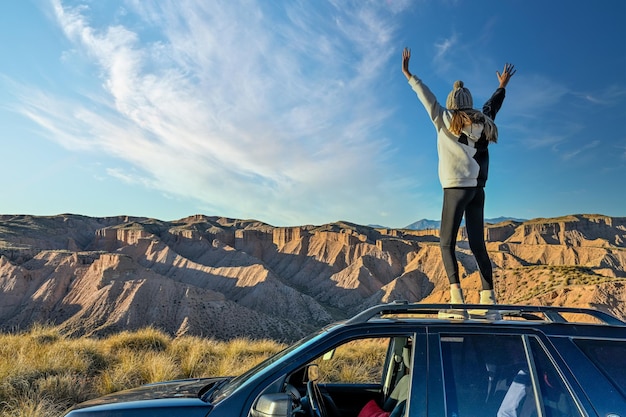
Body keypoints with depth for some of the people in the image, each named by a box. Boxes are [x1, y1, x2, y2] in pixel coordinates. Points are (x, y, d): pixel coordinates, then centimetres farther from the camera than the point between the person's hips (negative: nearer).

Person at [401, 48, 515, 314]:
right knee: (477, 244, 9)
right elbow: (493, 105, 31)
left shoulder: (444, 120, 0)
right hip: (477, 189, 5)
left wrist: (407, 73, 15)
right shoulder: (482, 122, 12)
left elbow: (426, 96, 6)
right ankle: (488, 295, 6)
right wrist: (502, 86, 48)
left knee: (447, 242, -2)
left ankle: (456, 293, -16)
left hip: (456, 188, -5)